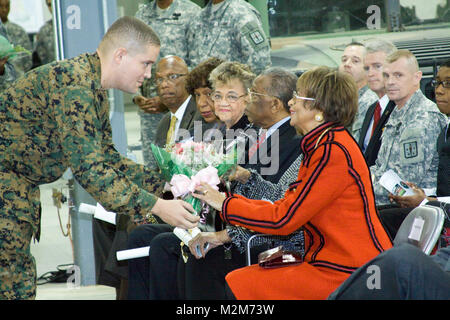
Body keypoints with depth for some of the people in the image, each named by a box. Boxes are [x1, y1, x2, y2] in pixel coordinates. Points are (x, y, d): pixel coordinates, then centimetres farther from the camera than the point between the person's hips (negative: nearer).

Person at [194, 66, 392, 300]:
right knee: (236, 279, 3)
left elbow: (284, 219, -16)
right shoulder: (321, 145, 14)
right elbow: (286, 208, 14)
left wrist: (226, 204, -5)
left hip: (347, 273, -9)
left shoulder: (333, 151, -18)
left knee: (239, 284, -12)